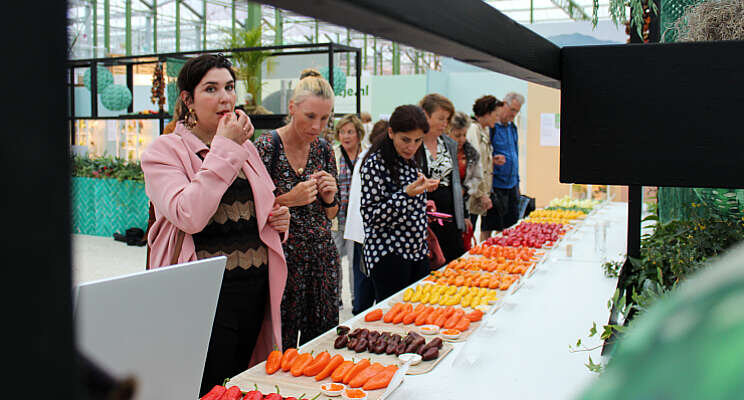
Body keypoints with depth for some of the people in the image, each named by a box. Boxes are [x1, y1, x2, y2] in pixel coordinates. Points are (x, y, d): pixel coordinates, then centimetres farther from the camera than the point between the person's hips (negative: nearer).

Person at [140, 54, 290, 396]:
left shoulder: (245, 147, 12)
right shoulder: (163, 150, -6)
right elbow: (190, 217, -23)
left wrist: (277, 218, 2)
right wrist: (224, 149, -19)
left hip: (255, 287, 6)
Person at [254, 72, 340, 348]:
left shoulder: (324, 149, 7)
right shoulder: (267, 146, -10)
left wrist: (329, 198, -5)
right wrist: (288, 200, -19)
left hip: (322, 259, 5)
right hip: (282, 258, -5)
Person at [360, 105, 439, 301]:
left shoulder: (410, 161, 10)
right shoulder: (375, 164, -14)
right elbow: (371, 215, -19)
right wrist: (407, 194, -25)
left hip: (418, 252, 8)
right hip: (388, 255, -8)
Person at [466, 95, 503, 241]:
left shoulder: (486, 130, 16)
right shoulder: (473, 130, -13)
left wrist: (493, 160, 7)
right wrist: (482, 194, -17)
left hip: (485, 191, 10)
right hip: (474, 194, -10)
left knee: (488, 230, 12)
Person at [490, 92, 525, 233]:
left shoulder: (512, 127, 15)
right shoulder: (490, 126, -11)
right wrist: (492, 160, -30)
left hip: (512, 185, 8)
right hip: (496, 186, -8)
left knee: (512, 223, 12)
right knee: (493, 228, -3)